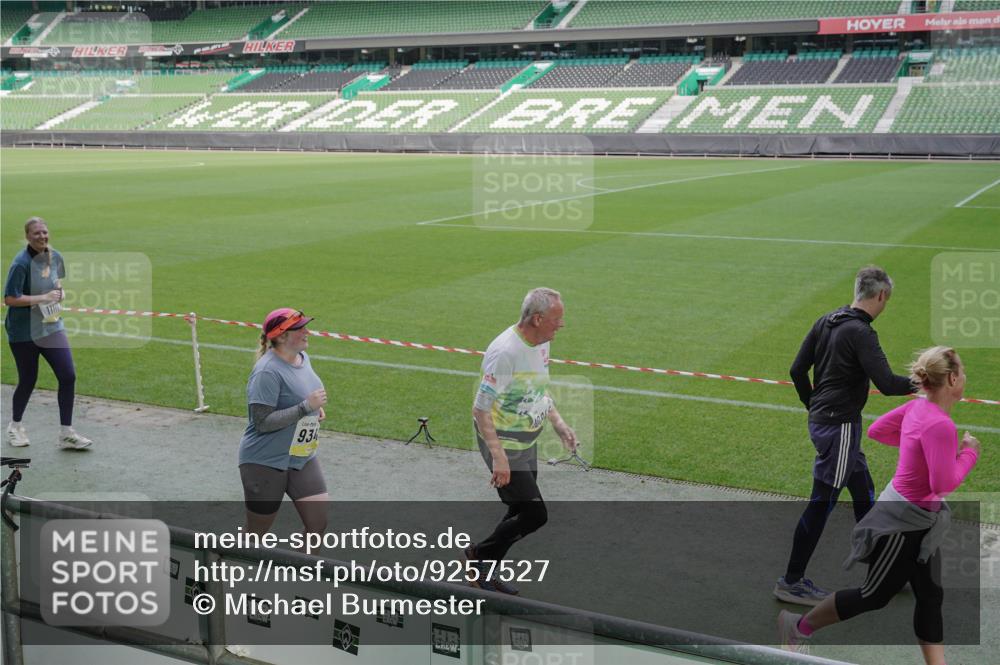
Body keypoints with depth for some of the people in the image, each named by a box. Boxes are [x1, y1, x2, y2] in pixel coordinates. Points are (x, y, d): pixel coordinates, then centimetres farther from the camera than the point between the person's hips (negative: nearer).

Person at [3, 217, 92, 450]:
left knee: (68, 376, -4)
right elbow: (9, 299, -21)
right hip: (23, 332, -5)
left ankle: (66, 433, 4)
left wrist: (59, 293, 0)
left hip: (51, 326, 5)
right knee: (28, 381, 7)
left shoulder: (55, 257, 2)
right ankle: (15, 426, 35)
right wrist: (43, 298, -23)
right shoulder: (21, 263, -17)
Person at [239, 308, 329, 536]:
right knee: (256, 534, 8)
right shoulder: (267, 371, -22)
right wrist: (306, 406, -27)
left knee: (318, 525, 1)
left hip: (302, 458, 7)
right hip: (266, 463, -7)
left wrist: (316, 408, 3)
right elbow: (262, 422, -27)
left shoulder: (302, 358, 5)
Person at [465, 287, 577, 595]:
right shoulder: (505, 352, -26)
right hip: (504, 445, -9)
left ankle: (485, 571, 30)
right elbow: (480, 410, -25)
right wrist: (498, 457, -27)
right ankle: (480, 553, 12)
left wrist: (558, 424, 10)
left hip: (528, 443, 9)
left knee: (521, 513, 14)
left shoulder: (541, 342, 3)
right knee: (535, 515, -9)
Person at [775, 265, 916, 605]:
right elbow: (886, 383, -24)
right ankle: (791, 582, 5)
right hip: (840, 426, -9)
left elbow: (797, 370, 10)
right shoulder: (860, 333, -18)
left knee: (863, 492, 20)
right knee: (821, 503, -2)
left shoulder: (825, 322, 7)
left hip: (821, 420, 9)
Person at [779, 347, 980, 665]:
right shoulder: (940, 424, -29)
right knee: (875, 595, 9)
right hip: (901, 521, -9)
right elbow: (944, 484, -28)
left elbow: (876, 430, 9)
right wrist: (969, 452, -13)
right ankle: (798, 625, 24)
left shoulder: (918, 407, -3)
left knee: (930, 597, 12)